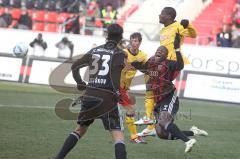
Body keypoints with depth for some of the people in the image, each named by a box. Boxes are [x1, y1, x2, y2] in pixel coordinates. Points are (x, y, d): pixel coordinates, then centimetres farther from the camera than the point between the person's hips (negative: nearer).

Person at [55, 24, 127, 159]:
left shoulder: (94, 51, 15)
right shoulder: (119, 53, 1)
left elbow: (75, 66, 17)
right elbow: (115, 69, -17)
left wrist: (80, 83, 27)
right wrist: (118, 92, -10)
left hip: (89, 96, 5)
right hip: (107, 98, -5)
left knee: (81, 128, 24)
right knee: (118, 136, -6)